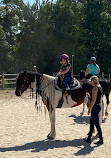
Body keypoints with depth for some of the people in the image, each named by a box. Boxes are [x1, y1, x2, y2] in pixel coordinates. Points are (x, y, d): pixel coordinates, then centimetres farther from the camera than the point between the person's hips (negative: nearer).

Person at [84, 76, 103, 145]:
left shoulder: (95, 88, -17)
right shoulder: (99, 87, 11)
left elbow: (94, 100, -22)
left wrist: (90, 108, -16)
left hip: (95, 107, -10)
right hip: (98, 106, 10)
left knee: (96, 123, -3)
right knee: (91, 122, 15)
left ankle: (101, 140, 2)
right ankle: (89, 138, 22)